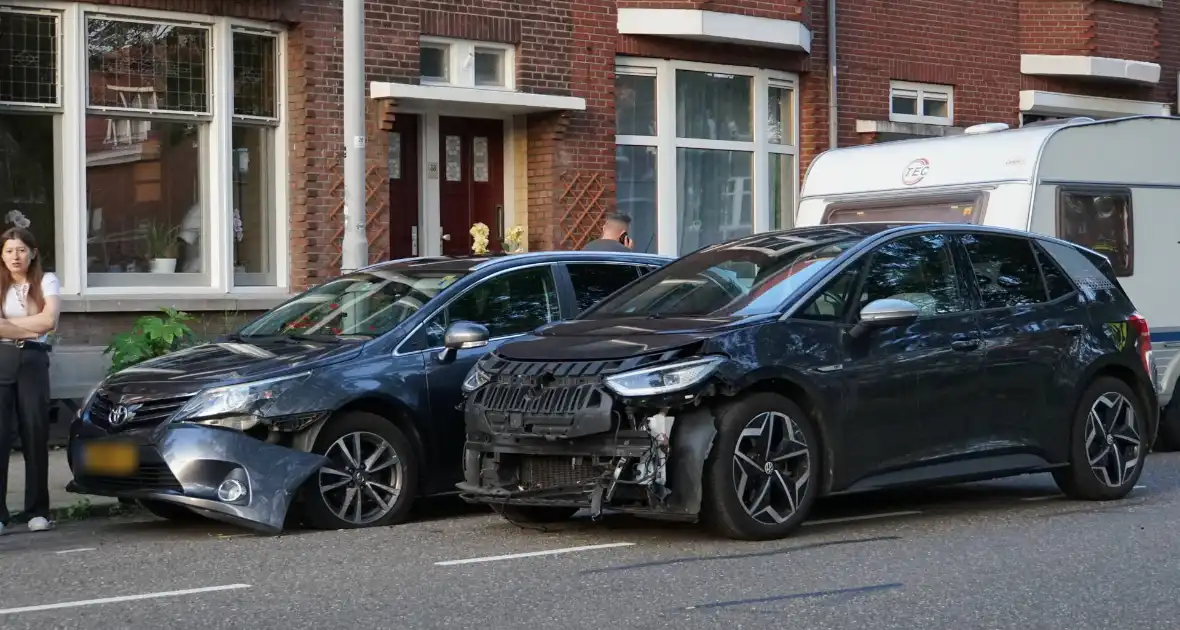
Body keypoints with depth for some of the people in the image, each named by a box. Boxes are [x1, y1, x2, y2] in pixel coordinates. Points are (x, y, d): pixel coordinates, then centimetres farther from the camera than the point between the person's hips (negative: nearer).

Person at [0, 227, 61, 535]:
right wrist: (30, 328, -6)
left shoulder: (46, 281, 7)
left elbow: (49, 321, -7)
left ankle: (38, 511, 5)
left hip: (33, 361, 0)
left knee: (35, 435, 0)